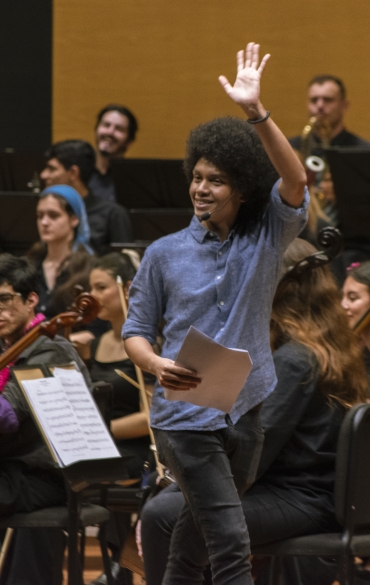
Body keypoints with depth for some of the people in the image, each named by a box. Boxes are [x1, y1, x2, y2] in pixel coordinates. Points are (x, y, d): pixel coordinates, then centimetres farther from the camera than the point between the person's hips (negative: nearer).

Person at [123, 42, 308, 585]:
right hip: (185, 414, -2)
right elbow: (136, 329, 7)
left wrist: (256, 113, -27)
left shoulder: (266, 239, 2)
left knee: (196, 540, 16)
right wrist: (157, 364, -16)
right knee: (231, 541, -14)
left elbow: (295, 181, -15)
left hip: (246, 412, 2)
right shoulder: (165, 254, 2)